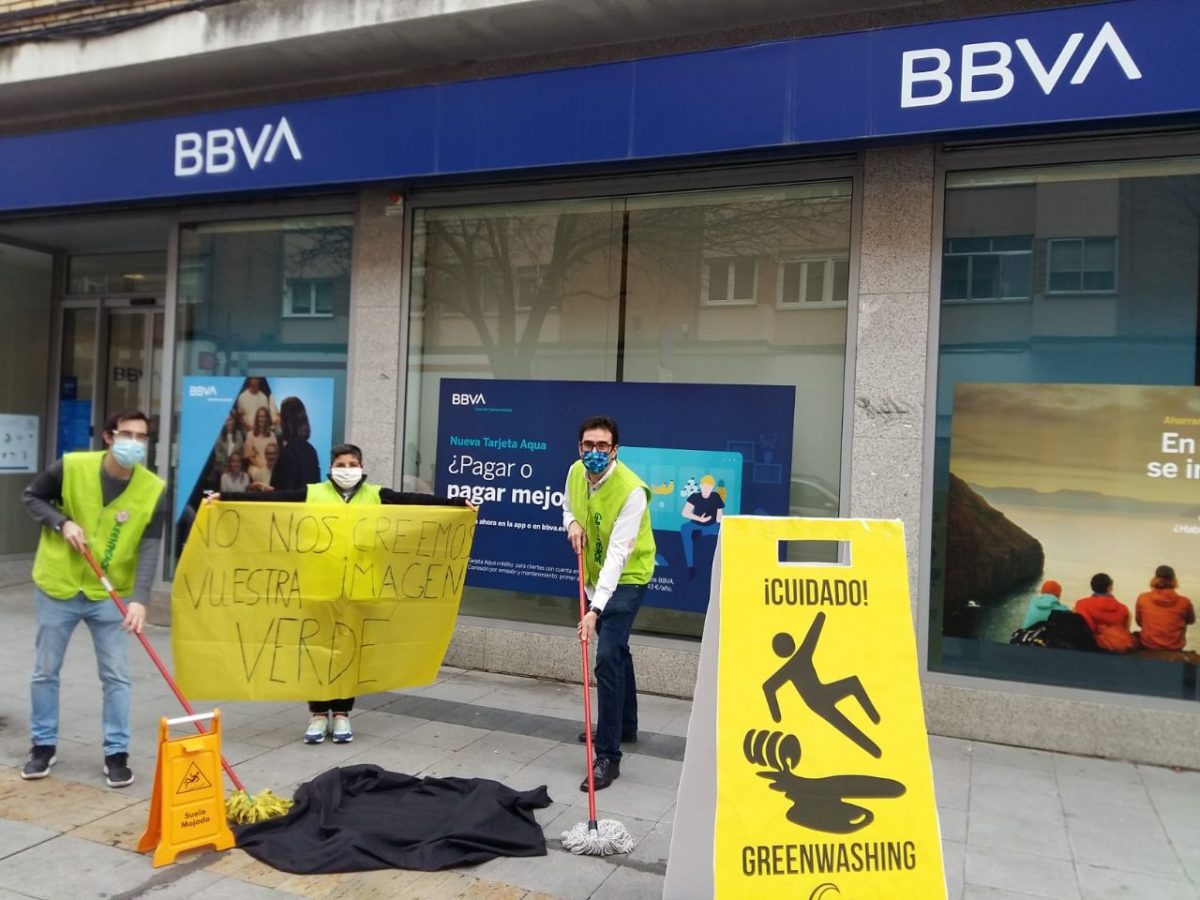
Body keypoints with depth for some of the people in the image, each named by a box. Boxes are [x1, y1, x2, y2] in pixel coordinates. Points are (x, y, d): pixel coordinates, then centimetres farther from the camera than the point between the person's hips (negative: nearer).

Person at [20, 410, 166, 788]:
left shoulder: (154, 490, -14)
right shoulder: (70, 467, -14)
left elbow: (150, 549, -17)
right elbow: (31, 497, 3)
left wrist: (140, 599, -29)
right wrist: (62, 523, -16)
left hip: (110, 594, 0)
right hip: (57, 587, 0)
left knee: (116, 677, 3)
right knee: (45, 671, 12)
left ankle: (116, 754, 15)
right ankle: (44, 745, 30)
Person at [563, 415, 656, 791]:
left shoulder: (631, 490, -30)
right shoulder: (576, 472, -9)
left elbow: (617, 555, -35)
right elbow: (568, 507, 13)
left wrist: (596, 609, -42)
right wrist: (572, 524, -12)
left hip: (626, 578, -7)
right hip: (596, 574, 8)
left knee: (607, 657, -17)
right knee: (616, 650, 22)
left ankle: (608, 756, -9)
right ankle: (625, 725, 41)